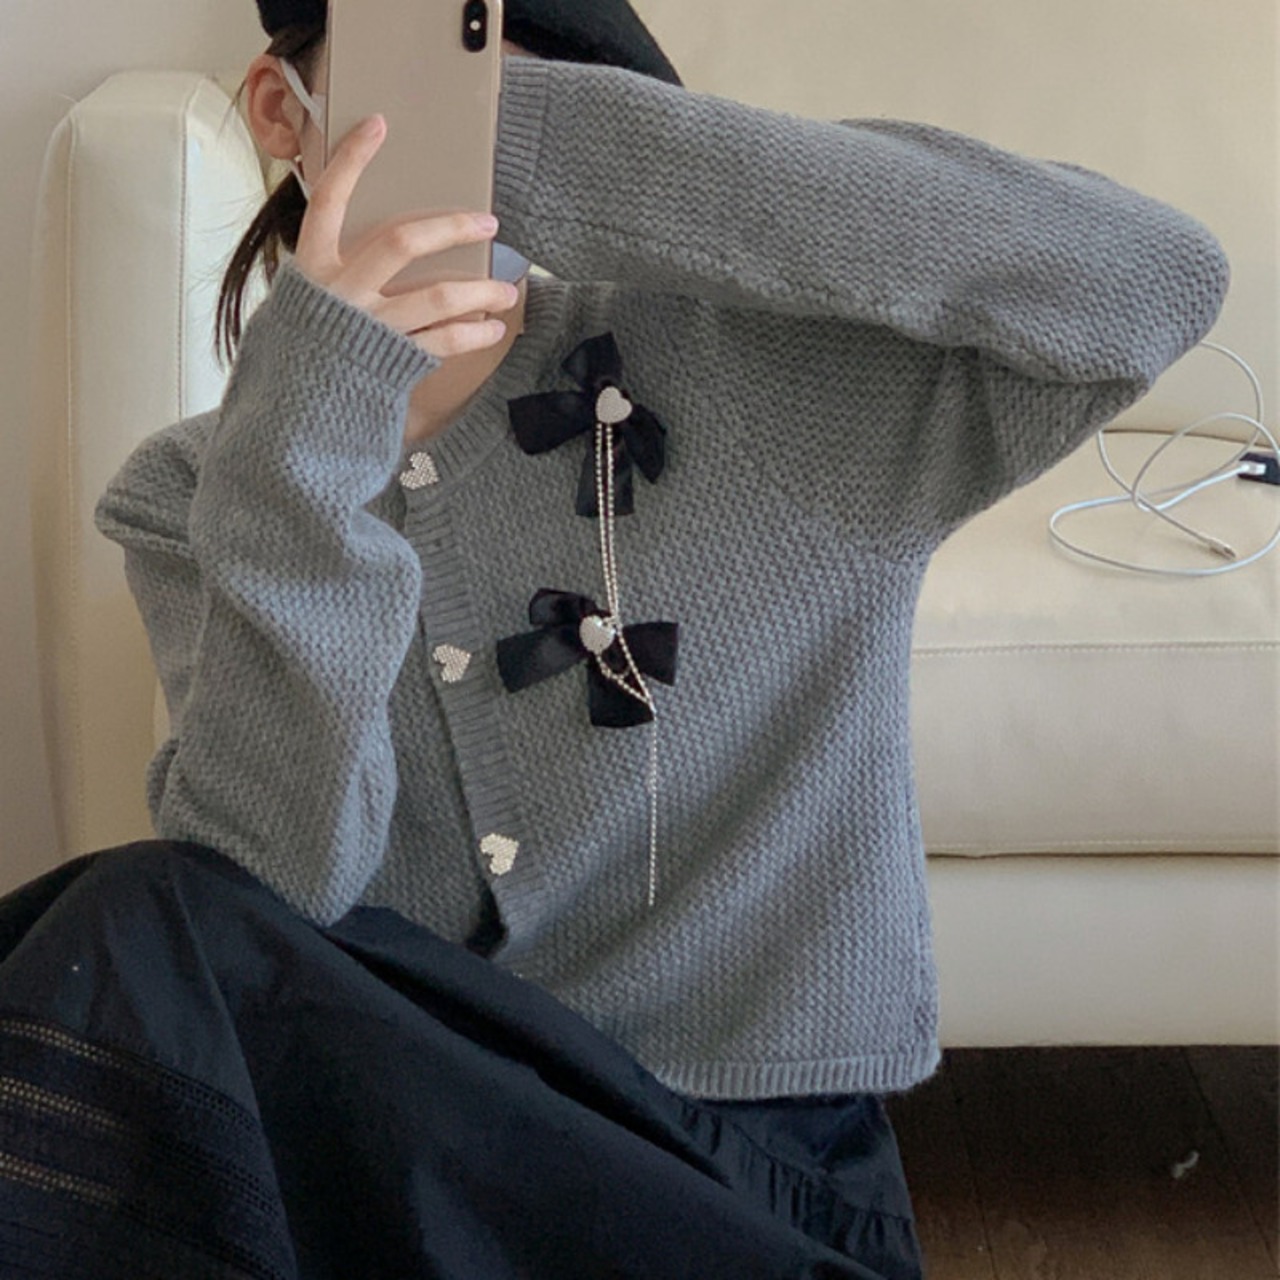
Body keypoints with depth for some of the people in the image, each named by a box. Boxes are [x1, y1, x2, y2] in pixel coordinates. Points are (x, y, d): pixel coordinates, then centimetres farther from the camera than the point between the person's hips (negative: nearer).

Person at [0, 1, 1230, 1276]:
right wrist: (298, 450, -24)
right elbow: (264, 897, -11)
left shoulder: (739, 362, -4)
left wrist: (577, 154, -23)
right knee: (140, 927, -28)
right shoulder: (192, 493, 3)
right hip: (391, 1153, 1)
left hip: (758, 1158, 0)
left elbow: (1158, 277, -19)